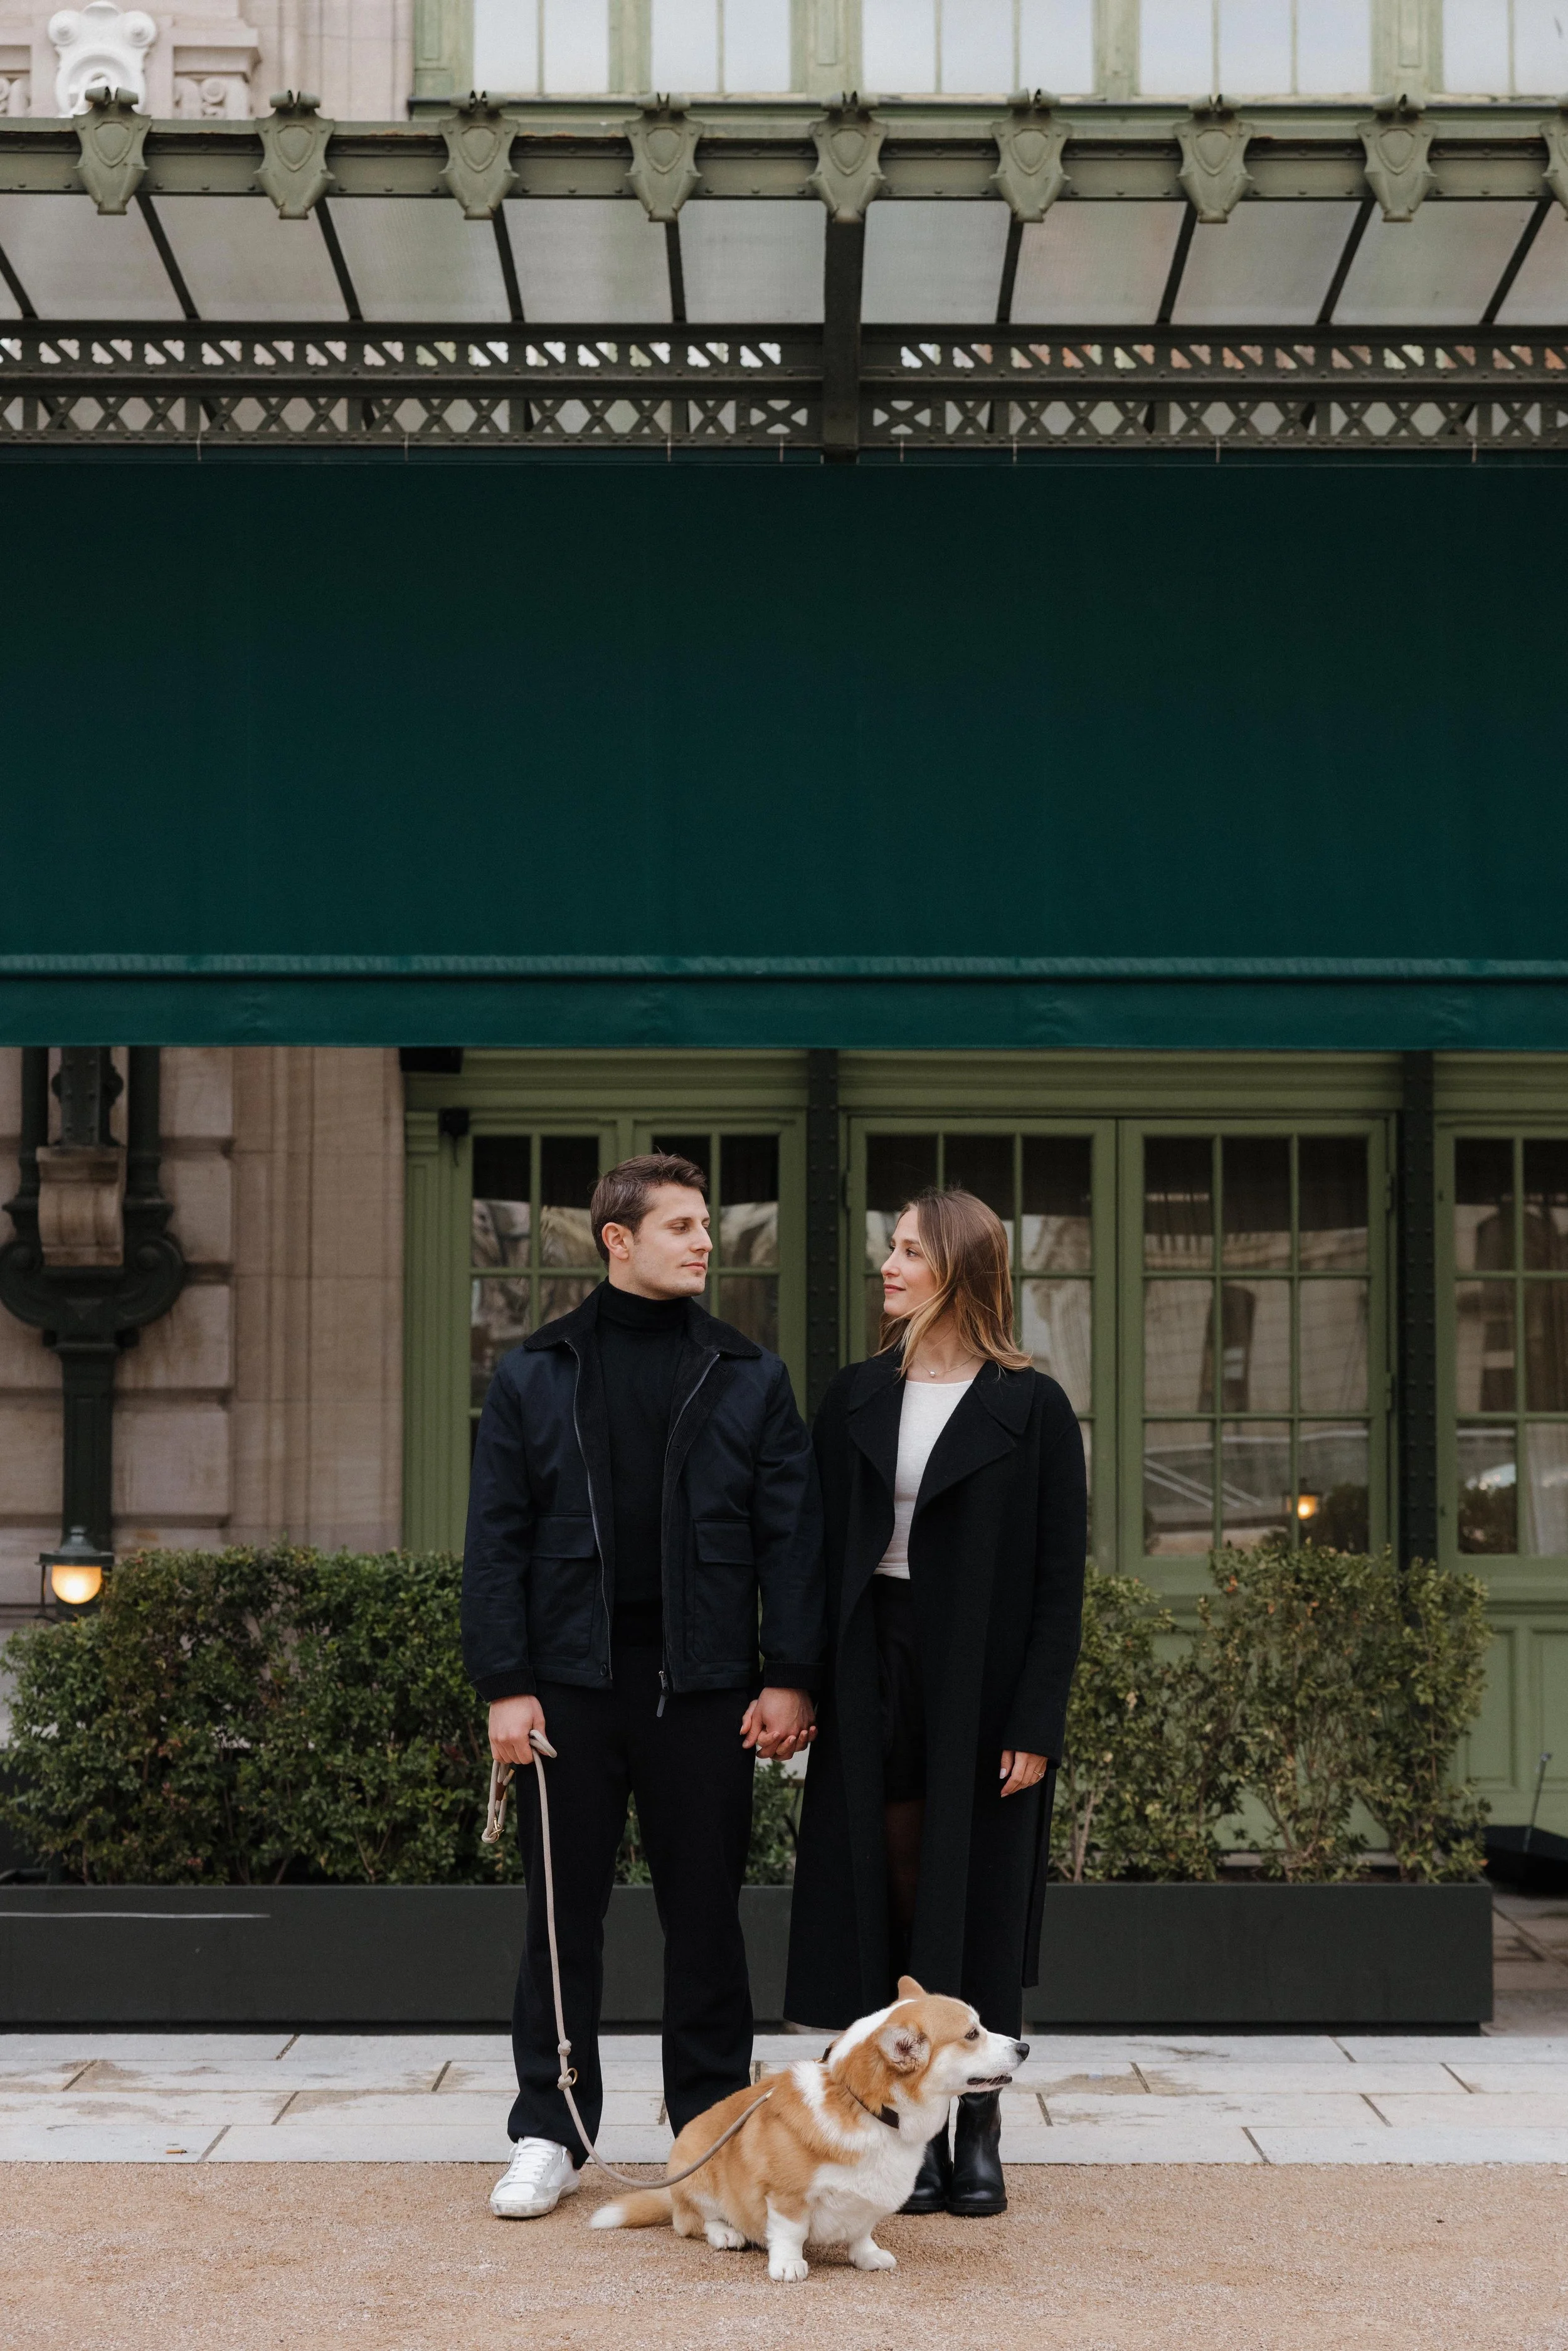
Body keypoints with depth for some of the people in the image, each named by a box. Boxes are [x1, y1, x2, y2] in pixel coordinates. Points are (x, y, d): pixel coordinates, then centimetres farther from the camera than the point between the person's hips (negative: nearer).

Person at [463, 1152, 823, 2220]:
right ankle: (550, 2134, 15)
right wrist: (505, 1684, -5)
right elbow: (496, 1539, 3)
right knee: (563, 1914, 5)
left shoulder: (750, 1378, 7)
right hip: (571, 1682, 0)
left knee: (706, 1914, 6)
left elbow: (792, 1533, 4)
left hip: (702, 1685, 0)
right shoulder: (535, 1374, 6)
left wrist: (790, 1678, -4)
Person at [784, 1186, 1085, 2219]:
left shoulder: (1030, 1407, -3)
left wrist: (1036, 1724, -11)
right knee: (893, 1894, 4)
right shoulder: (856, 1398, 8)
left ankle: (979, 2134, 13)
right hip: (874, 1671, 3)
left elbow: (1059, 1578, -5)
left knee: (978, 1899, 3)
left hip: (980, 1685, -3)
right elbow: (821, 1550, 8)